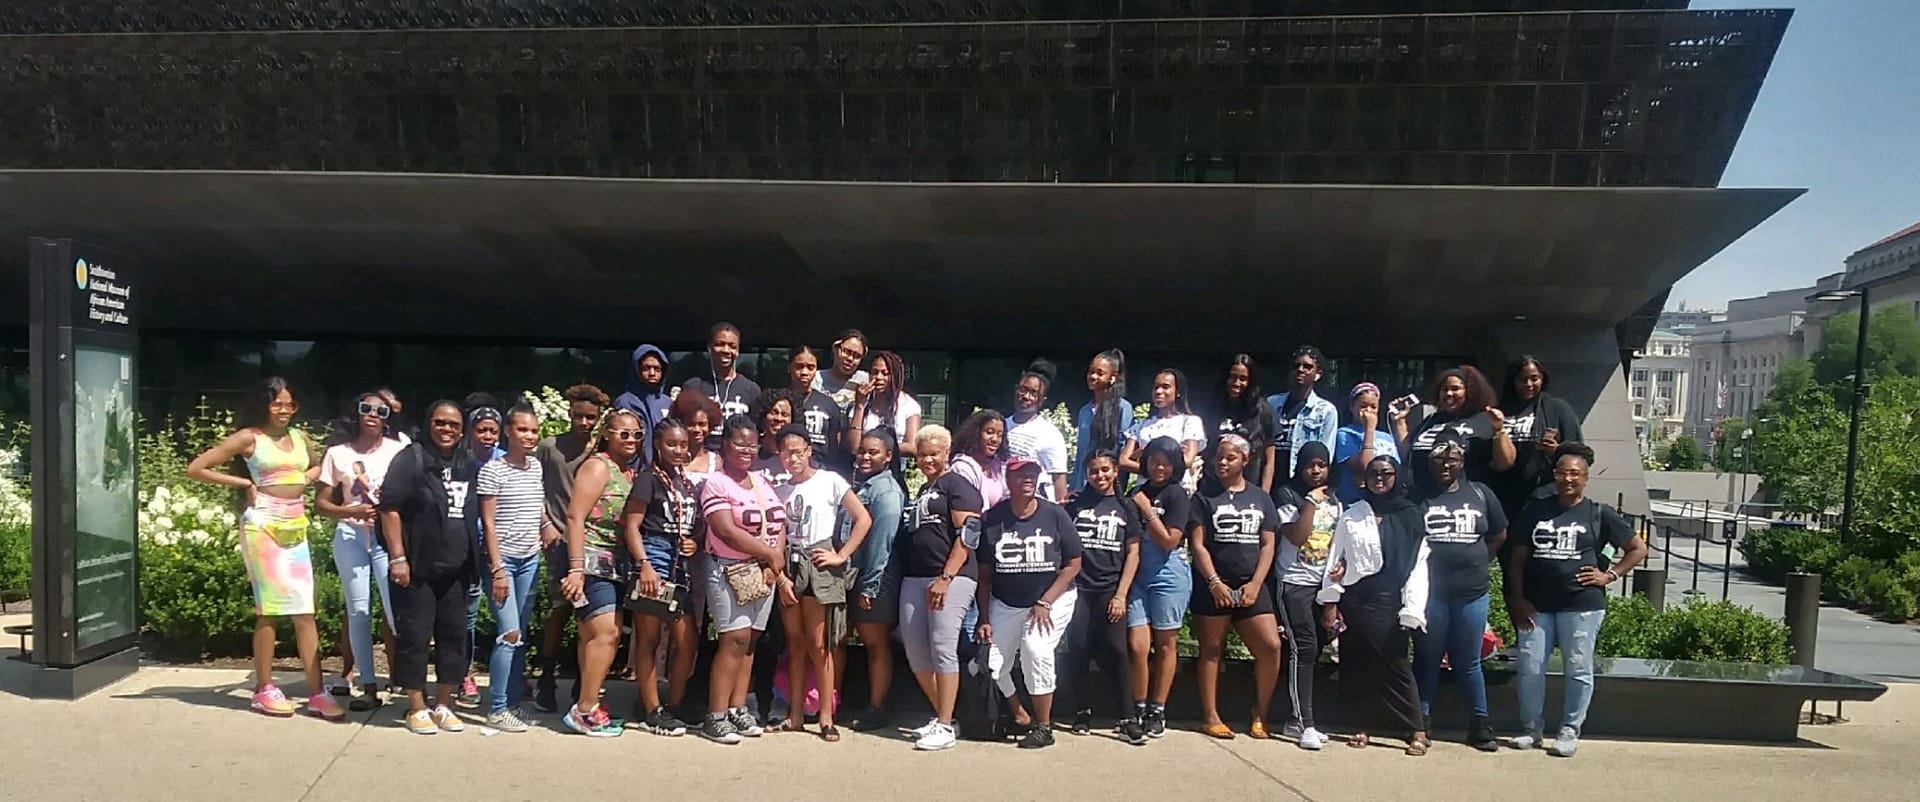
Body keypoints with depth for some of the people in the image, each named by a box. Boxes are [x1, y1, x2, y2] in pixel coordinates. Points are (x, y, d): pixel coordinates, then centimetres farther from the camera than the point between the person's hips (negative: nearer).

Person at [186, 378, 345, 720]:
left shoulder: (300, 436, 11)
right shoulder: (249, 438, -4)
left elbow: (318, 465, 30)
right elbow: (195, 468, -6)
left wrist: (306, 478, 9)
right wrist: (244, 483, -7)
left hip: (296, 527, 5)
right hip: (263, 525, -5)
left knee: (305, 609, 2)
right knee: (269, 607, -1)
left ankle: (317, 693, 3)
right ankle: (264, 689, 12)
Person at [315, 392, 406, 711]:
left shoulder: (398, 450, -1)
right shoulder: (338, 454, 6)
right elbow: (321, 501, 6)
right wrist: (351, 511, -11)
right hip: (350, 538, 3)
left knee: (396, 609, -8)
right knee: (357, 611, 6)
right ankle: (368, 686, 13)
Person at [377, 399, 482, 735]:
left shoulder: (471, 464, 10)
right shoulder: (411, 459, -5)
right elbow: (390, 508, -10)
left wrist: (476, 561, 14)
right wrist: (397, 557, -15)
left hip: (456, 569, 5)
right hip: (416, 567, -5)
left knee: (454, 636, 9)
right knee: (415, 637, 1)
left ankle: (443, 705, 20)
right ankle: (417, 708, 12)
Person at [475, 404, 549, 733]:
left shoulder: (537, 466, 7)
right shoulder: (492, 470, -10)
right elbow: (488, 524, -11)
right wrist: (497, 569, -14)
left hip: (530, 560, 6)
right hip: (502, 560, -6)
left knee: (521, 634, 9)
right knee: (509, 633, -10)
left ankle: (514, 701, 17)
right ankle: (497, 710, 0)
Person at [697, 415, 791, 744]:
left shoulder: (763, 482, 13)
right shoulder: (716, 483, -7)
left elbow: (779, 525, 9)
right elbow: (727, 531, -17)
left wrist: (774, 566, -7)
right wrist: (771, 554, -14)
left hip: (764, 573, 6)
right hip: (730, 572, -6)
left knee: (750, 640, 8)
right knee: (735, 640, -10)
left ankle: (738, 709, 16)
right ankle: (715, 717, -3)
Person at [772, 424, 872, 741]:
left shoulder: (830, 481, -3)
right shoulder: (782, 491, 13)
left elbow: (863, 519, -9)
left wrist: (841, 556, -11)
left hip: (818, 566, -5)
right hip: (789, 566, 5)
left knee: (818, 645, -5)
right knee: (795, 643, 7)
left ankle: (826, 718, 3)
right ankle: (796, 716, 13)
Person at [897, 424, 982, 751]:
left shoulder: (958, 486, -1)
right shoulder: (920, 492, 24)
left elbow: (967, 536, -12)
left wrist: (946, 578, -20)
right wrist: (903, 576, 16)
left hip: (951, 577, -8)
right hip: (914, 578, 9)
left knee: (943, 646, -11)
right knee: (914, 649, 6)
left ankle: (945, 728, -6)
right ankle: (941, 715, 20)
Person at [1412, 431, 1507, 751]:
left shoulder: (1480, 494, 6)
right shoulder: (1419, 495, -2)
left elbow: (1499, 534, 16)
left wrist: (1476, 561, 11)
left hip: (1471, 593, 2)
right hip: (1430, 592, -2)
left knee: (1468, 663, 10)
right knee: (1427, 659, 7)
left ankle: (1480, 724, 22)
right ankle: (1422, 720, 17)